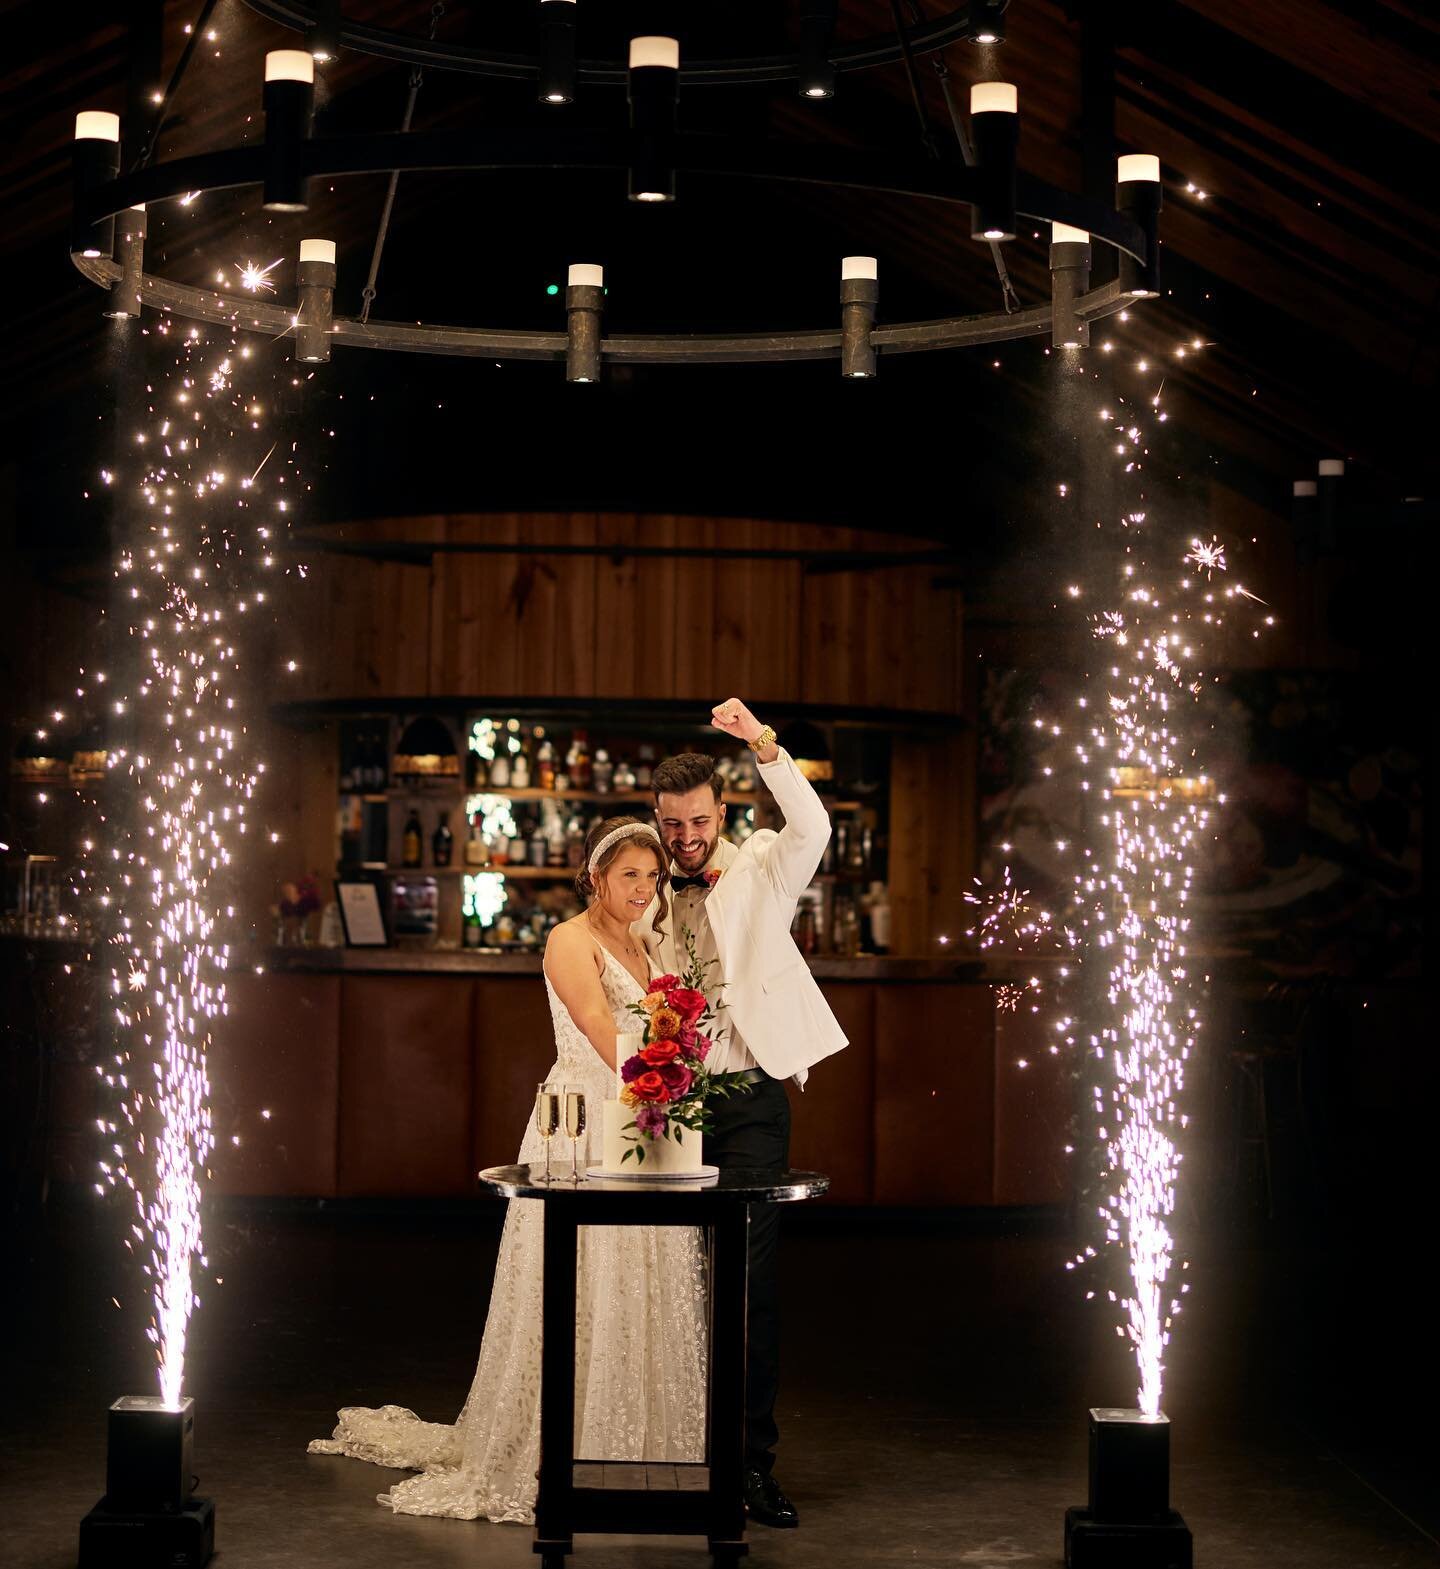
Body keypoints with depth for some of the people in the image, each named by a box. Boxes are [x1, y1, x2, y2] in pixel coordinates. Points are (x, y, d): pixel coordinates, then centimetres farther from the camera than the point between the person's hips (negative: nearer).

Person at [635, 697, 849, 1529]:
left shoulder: (760, 872, 2)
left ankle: (754, 1458, -3)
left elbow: (812, 828, -20)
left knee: (751, 1275, -7)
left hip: (749, 1103, -3)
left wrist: (764, 744, -34)